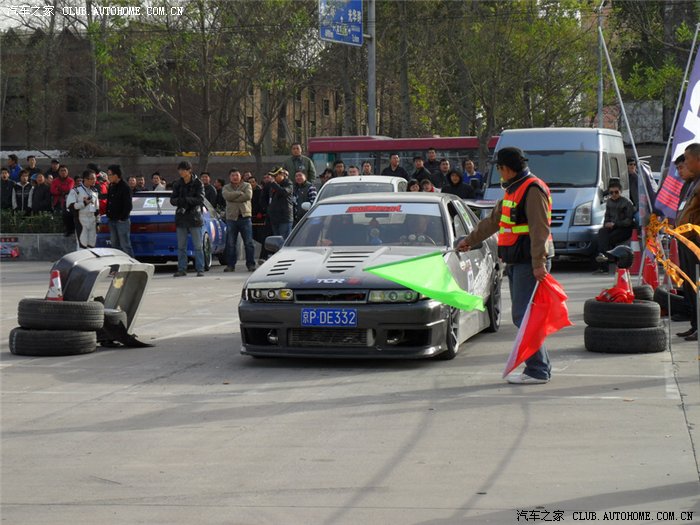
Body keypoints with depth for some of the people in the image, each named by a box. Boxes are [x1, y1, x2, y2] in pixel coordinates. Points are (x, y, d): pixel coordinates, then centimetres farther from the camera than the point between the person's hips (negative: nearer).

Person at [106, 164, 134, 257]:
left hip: (122, 221, -9)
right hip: (112, 220, 9)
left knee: (125, 245, -8)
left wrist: (122, 218, -15)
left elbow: (128, 206, -15)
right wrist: (108, 214, 9)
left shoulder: (124, 187, -12)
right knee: (114, 245, 12)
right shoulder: (111, 187, 12)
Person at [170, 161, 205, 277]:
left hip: (194, 216, -4)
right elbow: (172, 200, 4)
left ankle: (200, 269, 1)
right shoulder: (177, 184, 7)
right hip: (181, 218, 4)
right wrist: (178, 201, -19)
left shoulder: (197, 183, -5)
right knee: (181, 246, 6)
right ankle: (182, 269, 10)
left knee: (198, 246, -2)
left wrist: (187, 200, -26)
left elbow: (200, 199, -13)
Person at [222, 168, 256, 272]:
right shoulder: (226, 188, 13)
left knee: (248, 242, -2)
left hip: (244, 217, -2)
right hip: (231, 217, 2)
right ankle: (230, 265, 9)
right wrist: (240, 193, -10)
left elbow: (248, 196, -12)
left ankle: (251, 264, 3)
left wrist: (234, 198, -9)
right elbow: (227, 196, -10)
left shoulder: (247, 186, 9)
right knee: (230, 243, 3)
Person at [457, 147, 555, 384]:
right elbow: (493, 221, 33)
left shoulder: (533, 189, -12)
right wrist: (469, 240, 40)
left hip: (530, 262, -10)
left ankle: (538, 370, -10)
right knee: (522, 316, 8)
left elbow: (540, 229, -19)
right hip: (516, 262, 10)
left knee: (524, 315, -12)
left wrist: (539, 263, -25)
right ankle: (539, 366, 12)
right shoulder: (513, 190, 20)